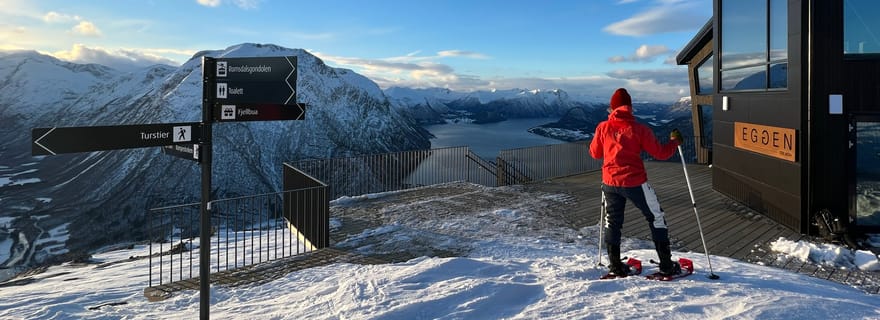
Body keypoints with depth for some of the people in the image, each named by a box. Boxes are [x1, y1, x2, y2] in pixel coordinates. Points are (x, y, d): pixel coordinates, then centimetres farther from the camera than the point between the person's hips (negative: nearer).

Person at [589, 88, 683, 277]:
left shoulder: (603, 128, -2)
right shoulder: (639, 129, -8)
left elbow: (595, 153, 11)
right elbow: (661, 153, -3)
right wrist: (674, 141, 14)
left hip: (610, 183, 3)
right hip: (635, 183, -2)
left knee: (612, 222, 17)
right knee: (656, 218, 12)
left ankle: (615, 266, 18)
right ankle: (666, 266, 14)